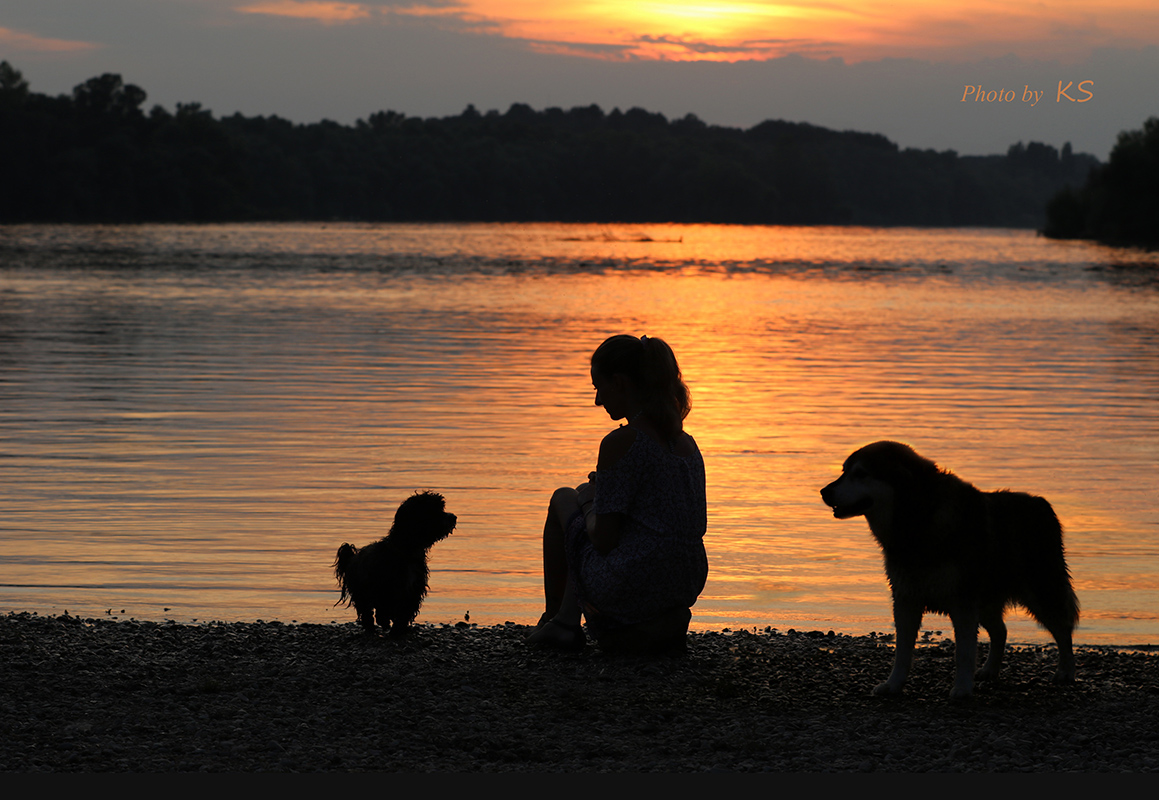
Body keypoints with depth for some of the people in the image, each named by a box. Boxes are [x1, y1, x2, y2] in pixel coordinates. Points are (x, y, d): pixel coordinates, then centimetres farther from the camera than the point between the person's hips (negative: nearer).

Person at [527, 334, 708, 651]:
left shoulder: (620, 443, -15)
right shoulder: (687, 443, 9)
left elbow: (603, 539, -15)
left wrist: (589, 505, 8)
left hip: (630, 586, -7)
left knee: (563, 500, 19)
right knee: (584, 494, 28)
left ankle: (554, 618, 30)